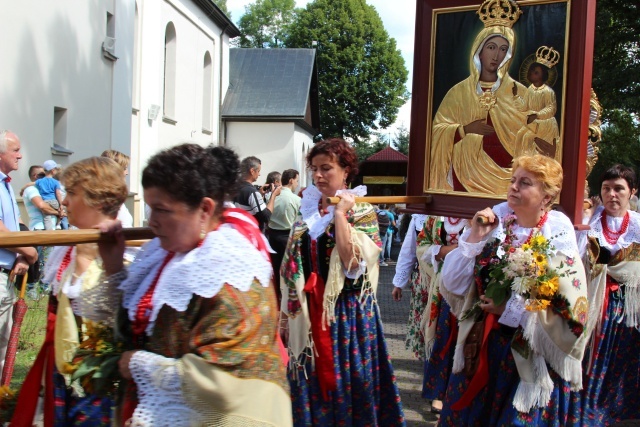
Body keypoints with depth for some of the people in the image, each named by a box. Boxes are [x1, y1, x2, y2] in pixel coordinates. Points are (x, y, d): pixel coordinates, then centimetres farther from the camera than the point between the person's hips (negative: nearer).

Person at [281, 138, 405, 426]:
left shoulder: (362, 212, -7)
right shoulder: (308, 210, 8)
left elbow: (352, 261, -23)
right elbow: (293, 264, 12)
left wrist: (339, 214, -18)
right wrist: (287, 310, 10)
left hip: (347, 311, -5)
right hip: (307, 312, 5)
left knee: (346, 382, 5)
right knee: (311, 382, 12)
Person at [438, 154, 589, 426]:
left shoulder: (560, 241, -10)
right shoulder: (495, 223, -1)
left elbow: (572, 315, -15)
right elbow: (453, 285, -3)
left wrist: (513, 309, -15)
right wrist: (474, 238, -13)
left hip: (532, 359, -4)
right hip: (481, 348, 4)